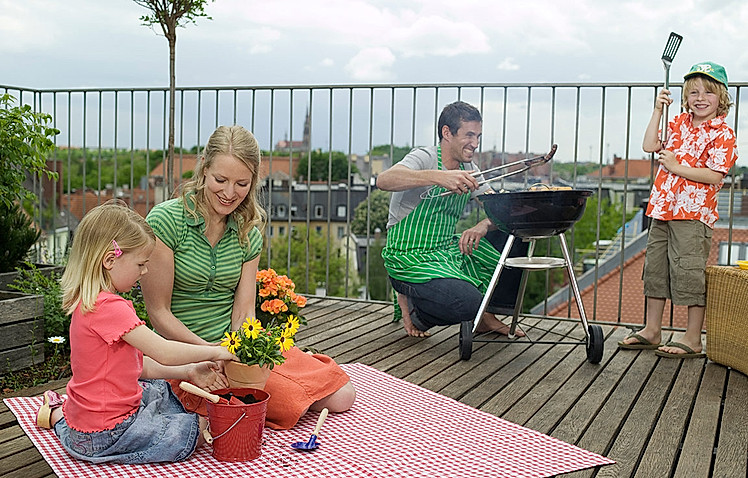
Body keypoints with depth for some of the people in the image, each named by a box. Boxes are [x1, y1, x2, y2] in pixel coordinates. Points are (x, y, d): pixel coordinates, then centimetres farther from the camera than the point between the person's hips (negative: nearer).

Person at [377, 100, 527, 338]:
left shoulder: (468, 169, 9)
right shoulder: (425, 158, -14)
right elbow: (384, 180, -35)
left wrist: (484, 225, -18)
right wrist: (438, 177, -47)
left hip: (449, 249, 8)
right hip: (411, 258, -8)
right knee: (468, 304, -31)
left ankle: (486, 316, 12)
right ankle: (411, 303, 2)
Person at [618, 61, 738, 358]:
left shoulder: (722, 134, -7)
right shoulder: (680, 123, 12)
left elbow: (714, 176, -16)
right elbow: (650, 145, 7)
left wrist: (676, 167, -15)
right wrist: (658, 111, 4)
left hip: (692, 213, -7)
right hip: (663, 209, 7)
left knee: (689, 272, -5)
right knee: (655, 267, 12)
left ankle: (693, 340, 5)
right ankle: (651, 331, 24)